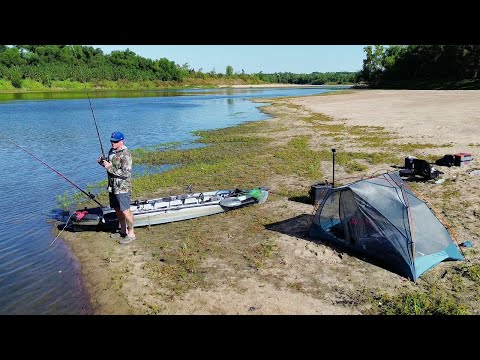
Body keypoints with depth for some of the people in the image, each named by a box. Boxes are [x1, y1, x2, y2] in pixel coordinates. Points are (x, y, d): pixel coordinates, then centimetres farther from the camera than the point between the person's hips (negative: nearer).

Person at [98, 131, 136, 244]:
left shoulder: (125, 155, -18)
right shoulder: (111, 151, 10)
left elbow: (126, 173, -23)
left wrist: (110, 168, -23)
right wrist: (102, 163, 2)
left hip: (122, 188, -9)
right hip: (112, 186, 9)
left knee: (125, 211, -3)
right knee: (117, 210, 17)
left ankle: (131, 234, 10)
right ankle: (123, 231, 32)